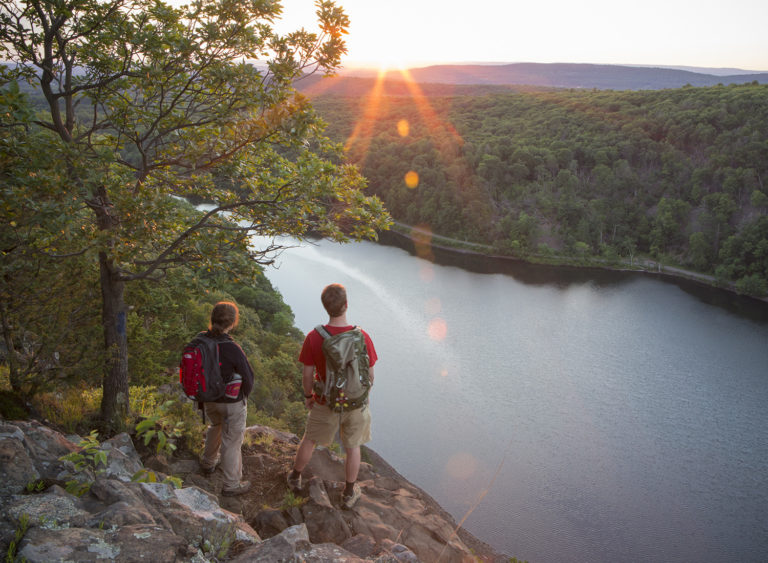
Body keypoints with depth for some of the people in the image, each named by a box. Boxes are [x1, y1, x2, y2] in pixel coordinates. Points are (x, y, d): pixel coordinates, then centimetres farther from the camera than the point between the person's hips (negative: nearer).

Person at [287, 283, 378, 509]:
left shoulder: (313, 338, -23)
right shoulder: (362, 337, -22)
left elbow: (307, 374, -12)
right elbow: (370, 374, -12)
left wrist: (308, 396, 7)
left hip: (326, 403, 0)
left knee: (310, 440, 25)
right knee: (352, 447, 22)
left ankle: (295, 477, 48)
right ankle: (349, 493, 38)